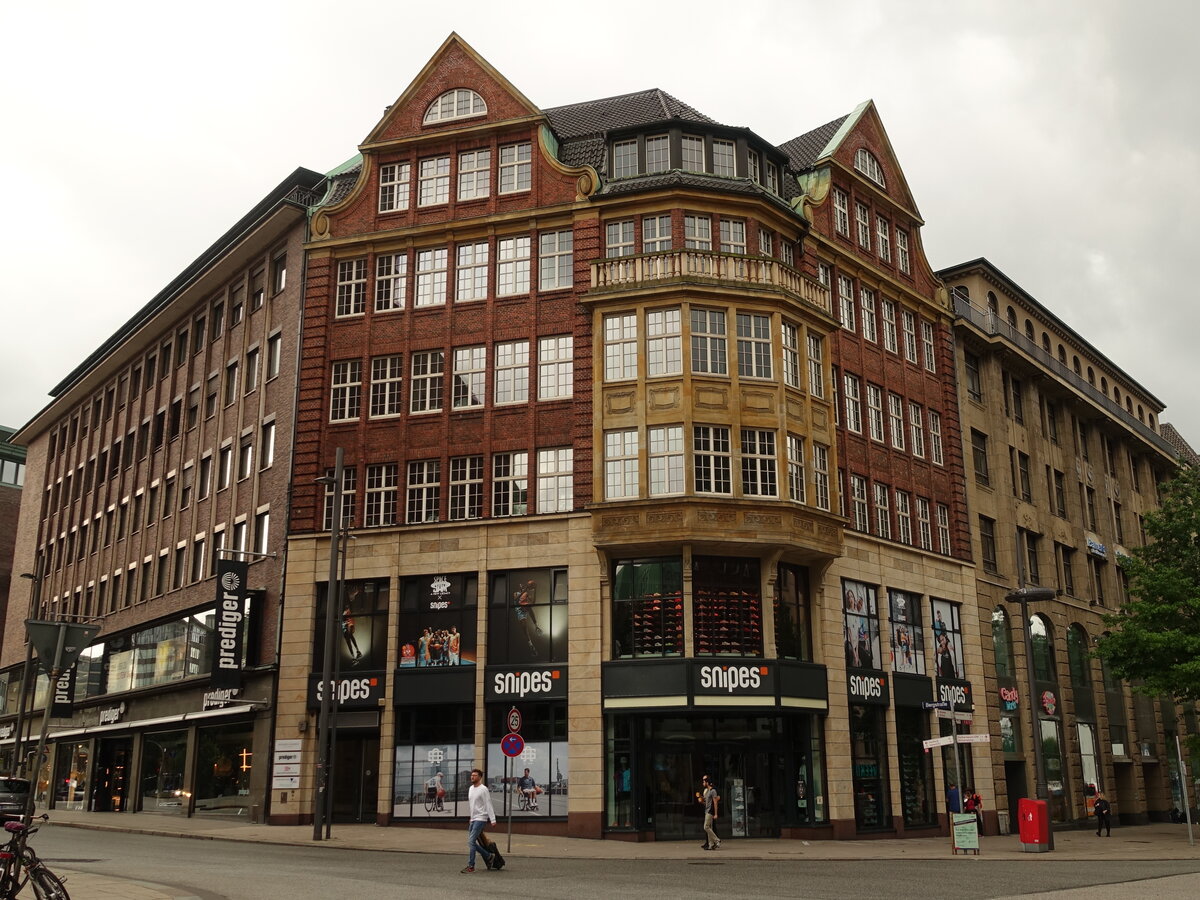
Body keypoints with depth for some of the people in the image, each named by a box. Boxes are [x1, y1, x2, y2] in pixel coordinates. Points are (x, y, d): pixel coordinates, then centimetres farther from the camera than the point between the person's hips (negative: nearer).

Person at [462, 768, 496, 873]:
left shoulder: (483, 789, -11)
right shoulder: (471, 789, 15)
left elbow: (488, 805, -15)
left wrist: (493, 819, -20)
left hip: (480, 819, -9)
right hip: (473, 819, 9)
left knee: (471, 841, -13)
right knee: (471, 842, 10)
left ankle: (471, 866, -8)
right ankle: (488, 857, 27)